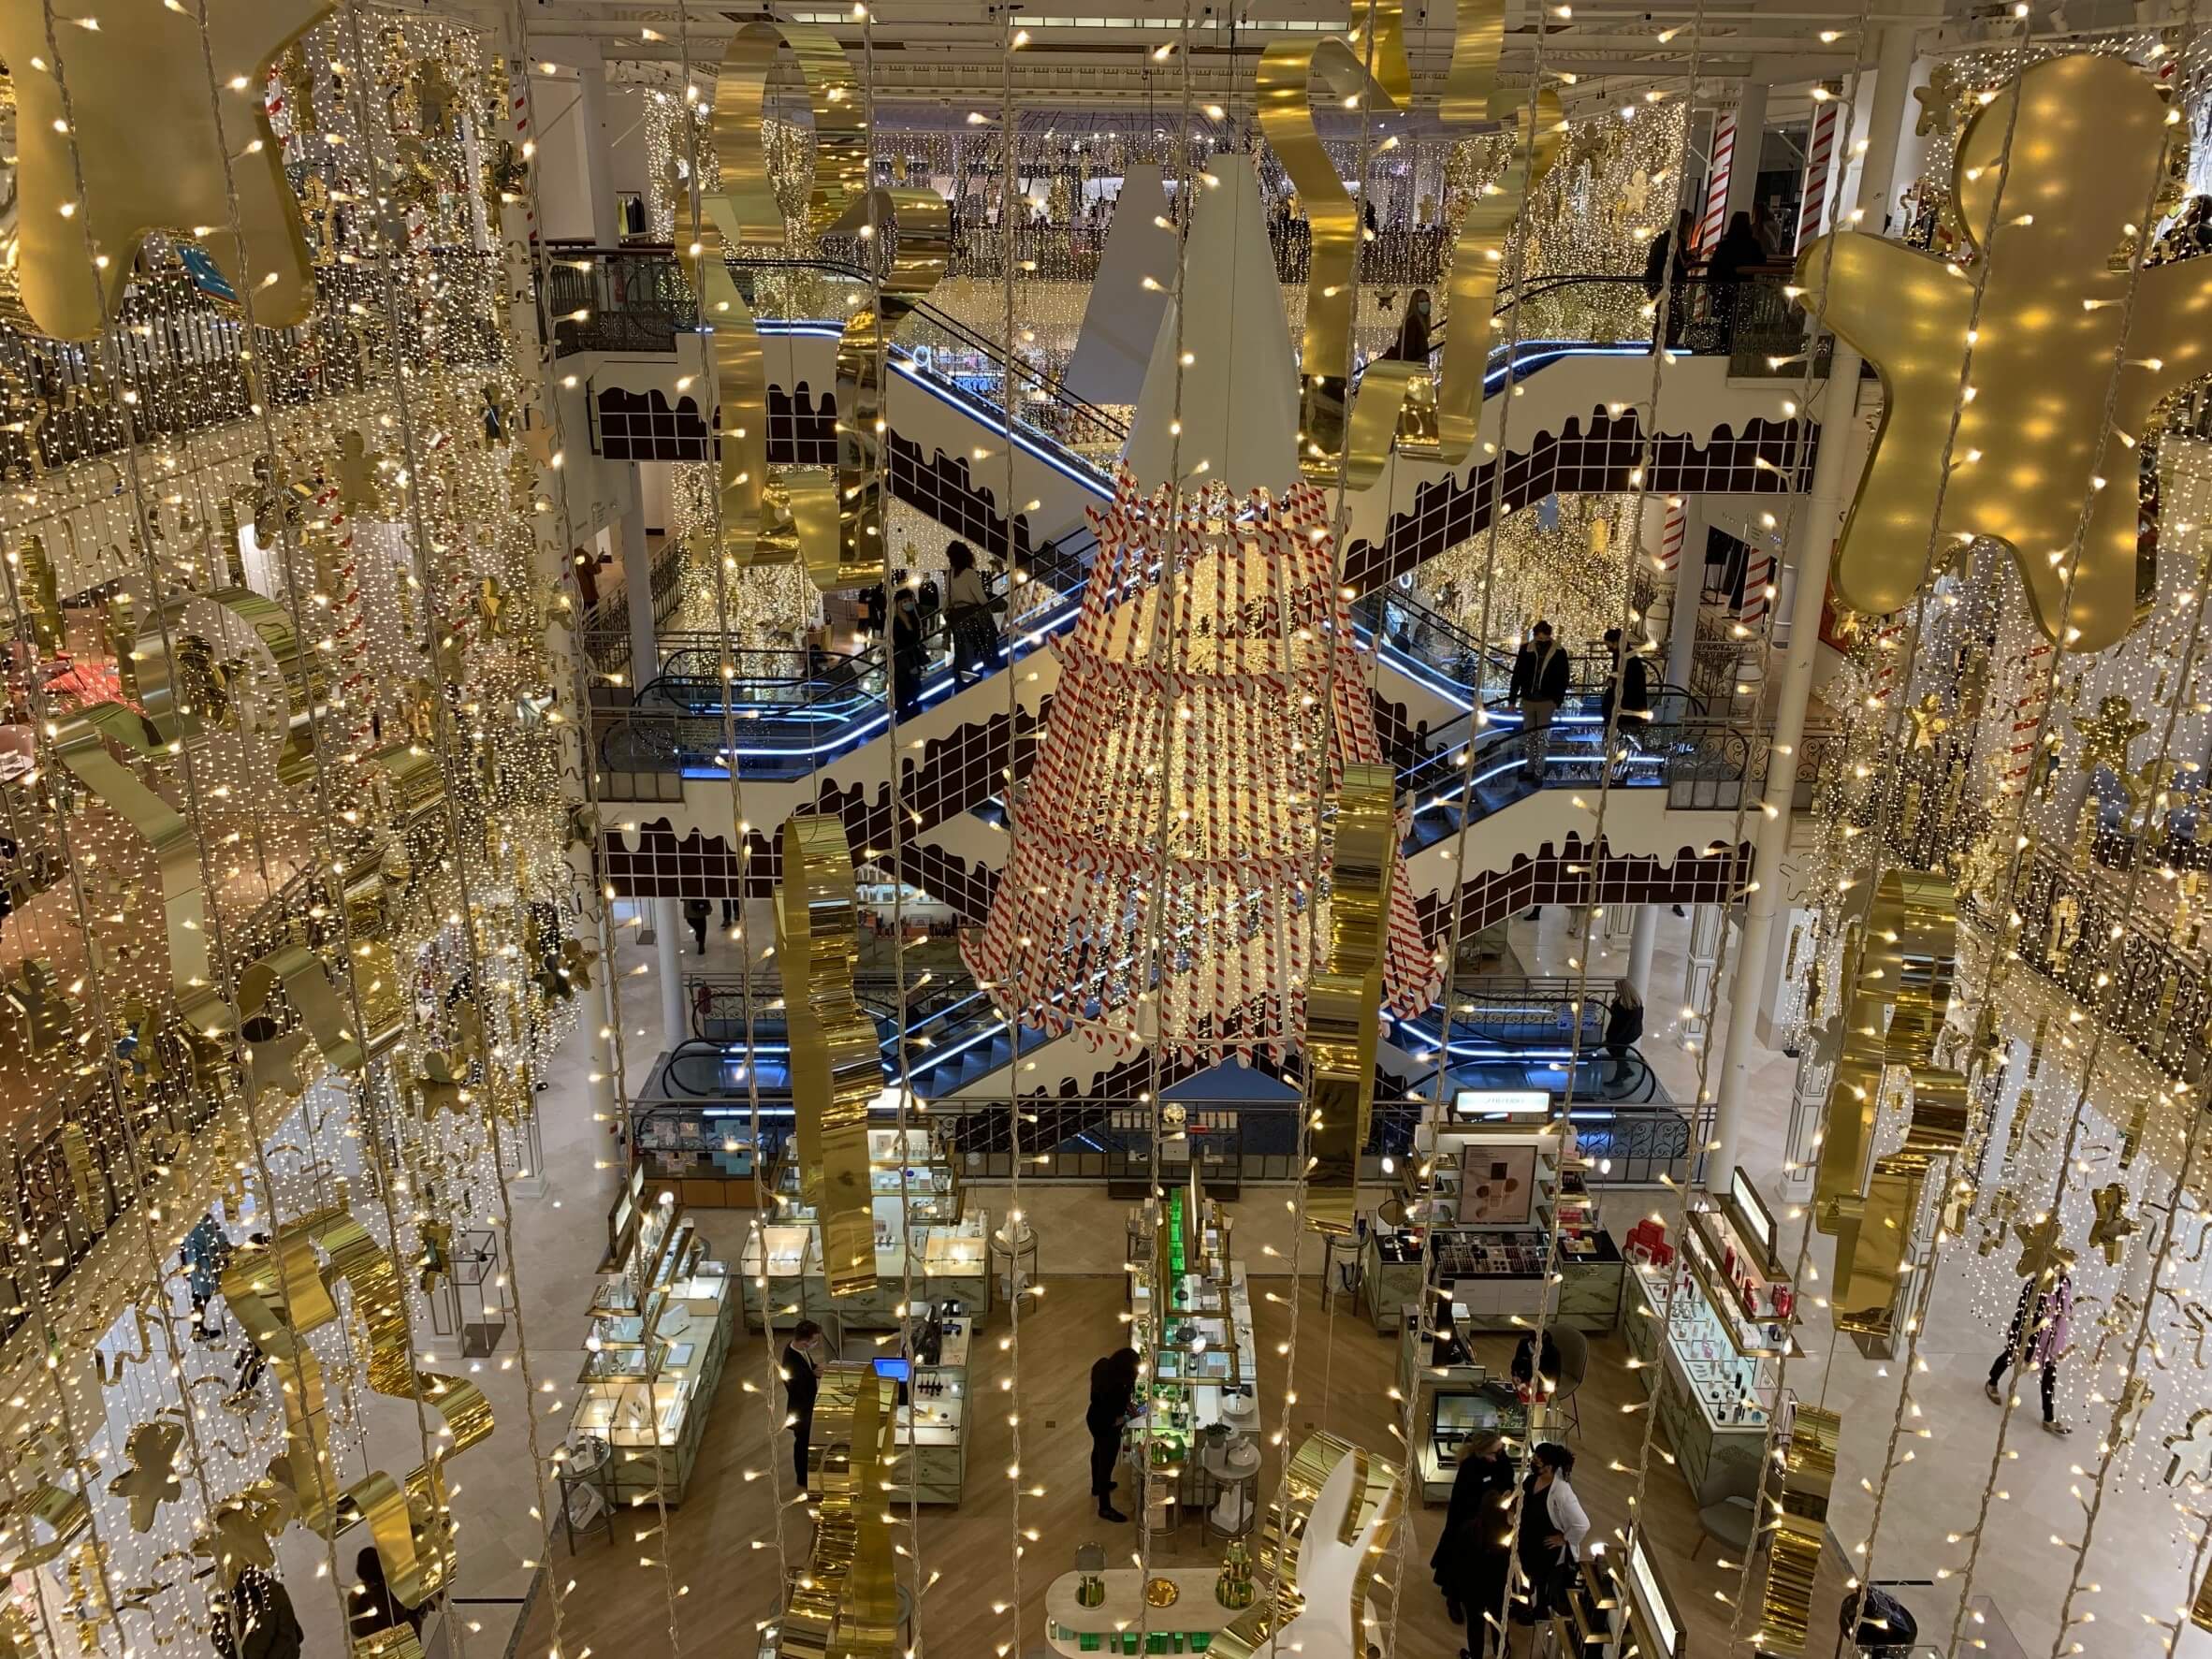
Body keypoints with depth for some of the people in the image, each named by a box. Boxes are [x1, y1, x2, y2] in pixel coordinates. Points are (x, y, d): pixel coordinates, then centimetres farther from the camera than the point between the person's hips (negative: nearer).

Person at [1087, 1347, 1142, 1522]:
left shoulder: (1103, 1365, -17)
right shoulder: (1115, 1389, -41)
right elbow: (1112, 1421, -29)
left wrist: (1127, 1402, -2)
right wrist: (1128, 1416, -11)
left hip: (1094, 1419, 9)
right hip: (1106, 1429, -9)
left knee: (1098, 1452, 32)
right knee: (1106, 1464, 13)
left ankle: (1097, 1486, 58)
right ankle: (1105, 1508, 34)